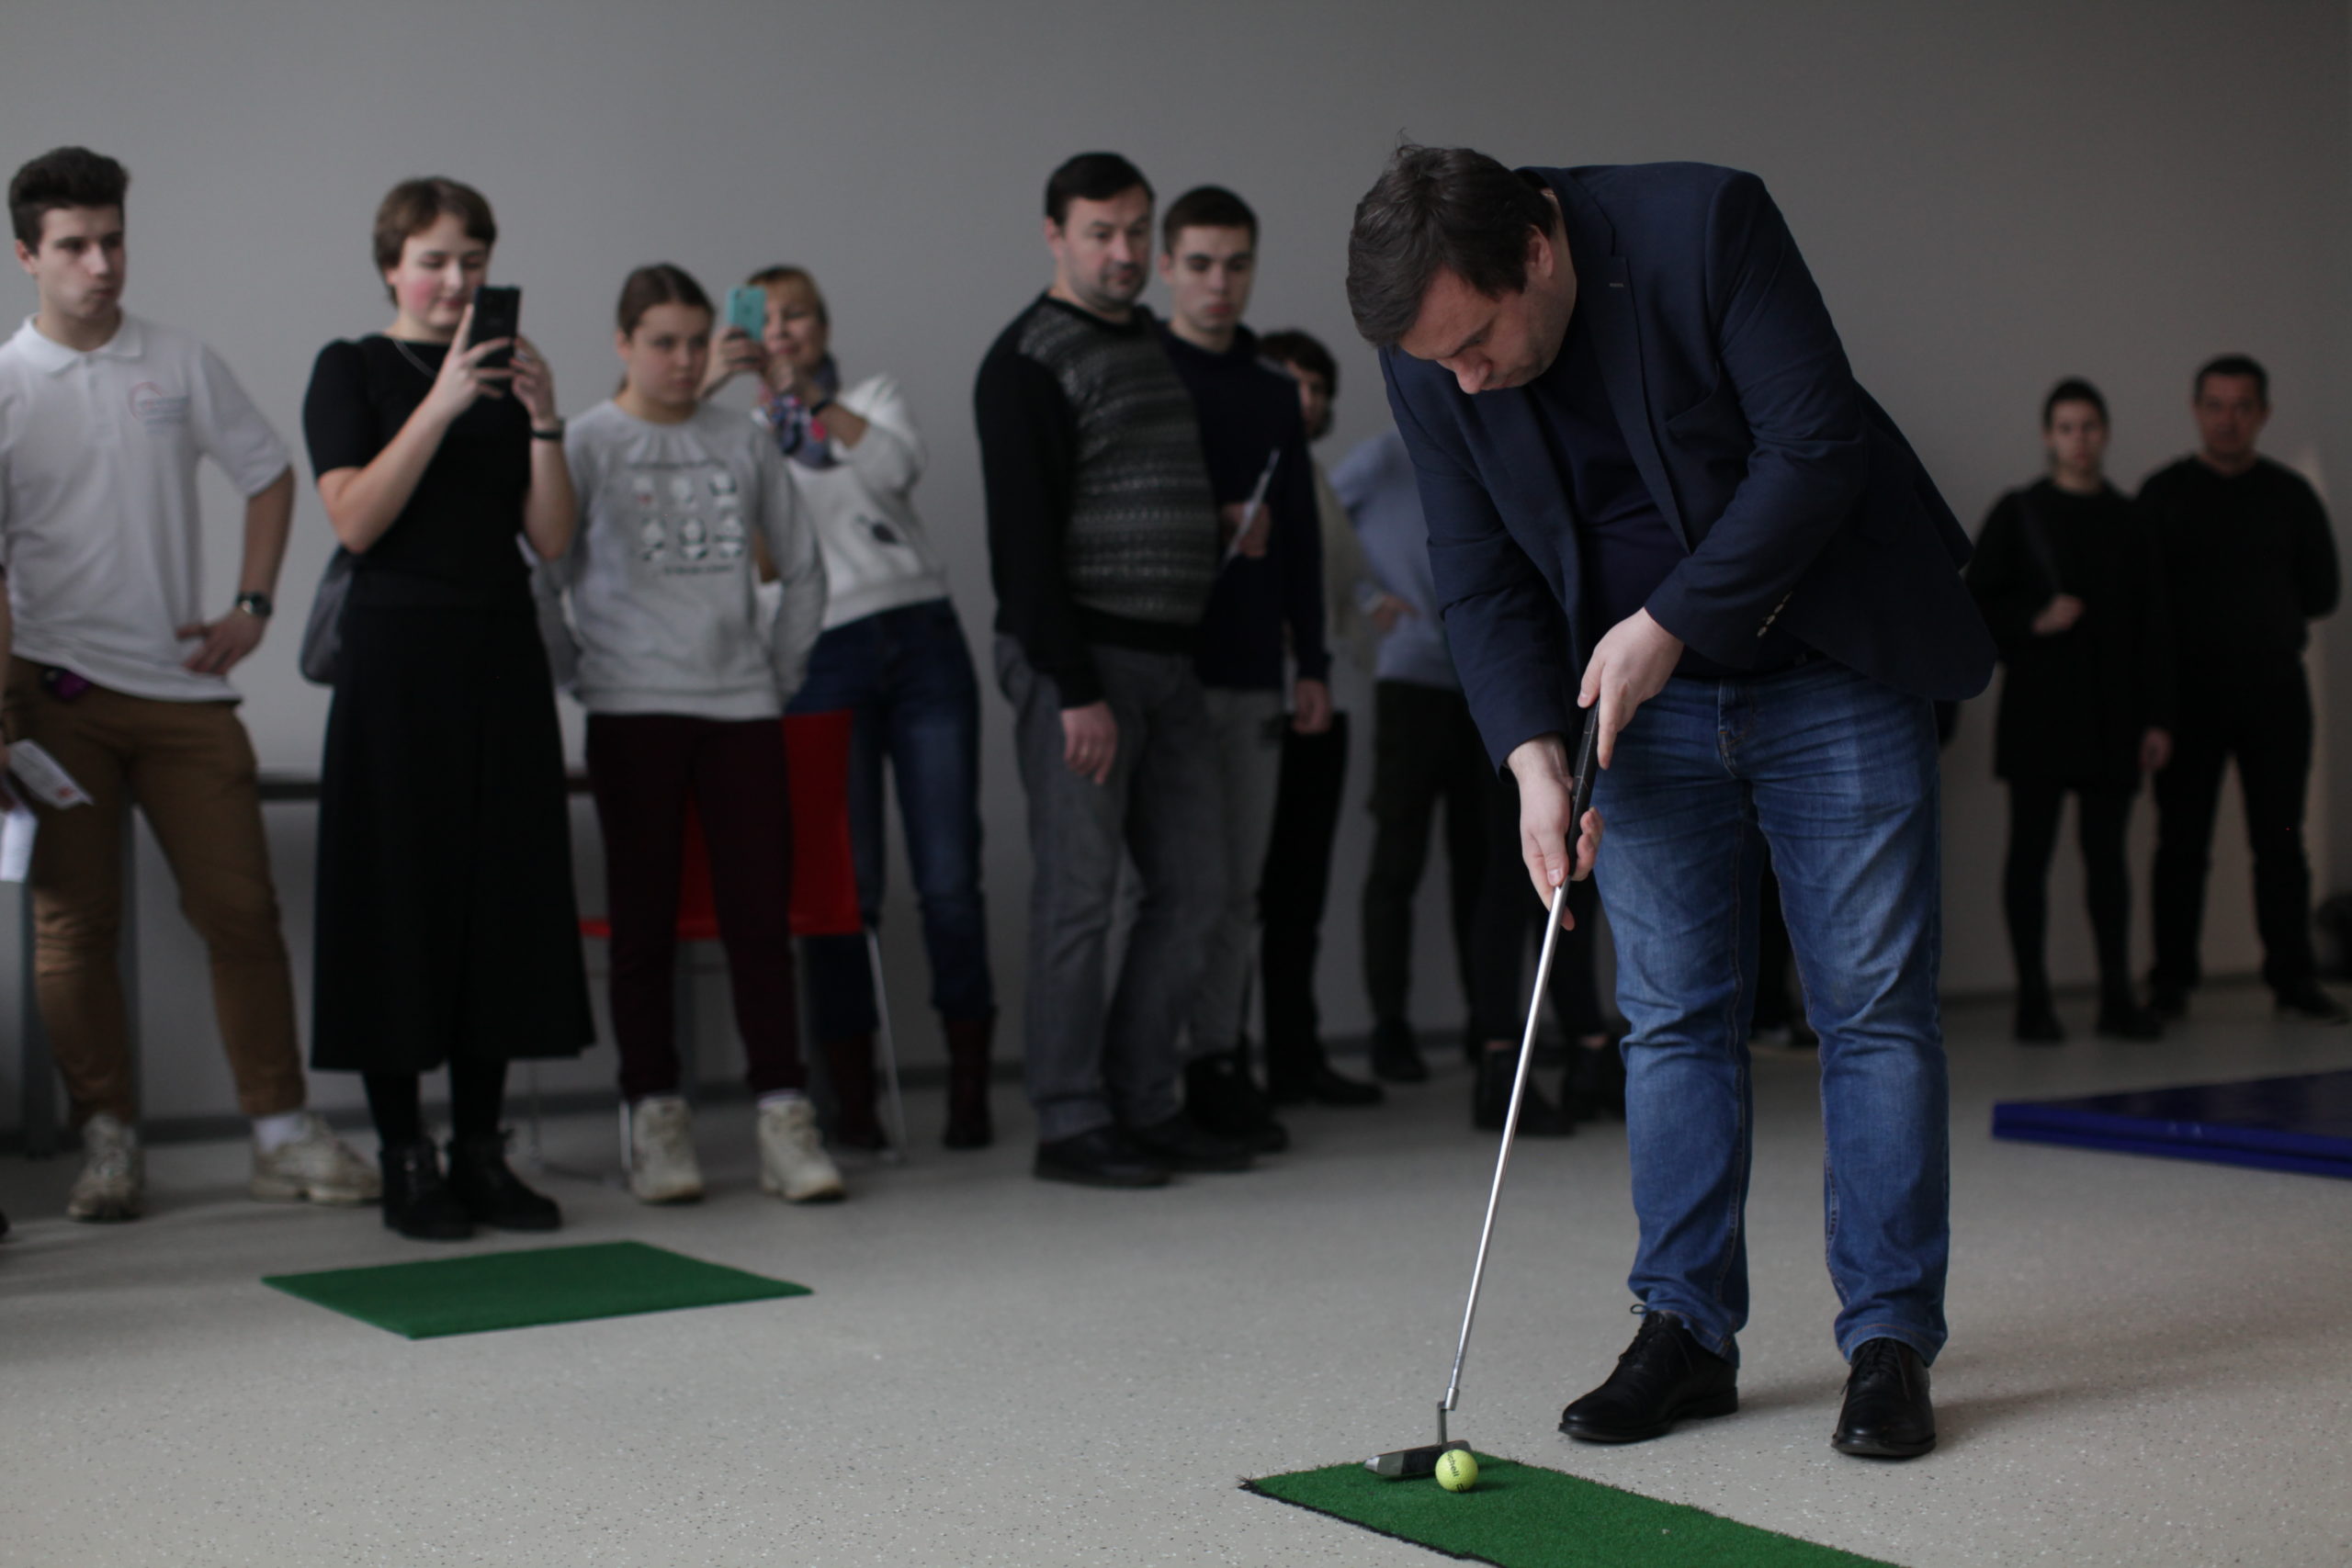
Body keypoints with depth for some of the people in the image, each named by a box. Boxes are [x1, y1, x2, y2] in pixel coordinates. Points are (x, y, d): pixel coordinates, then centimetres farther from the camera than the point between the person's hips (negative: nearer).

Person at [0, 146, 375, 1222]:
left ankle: (283, 1132, 7)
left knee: (240, 908, 0)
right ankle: (108, 1141, 12)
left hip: (183, 684, 2)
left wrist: (251, 607, 5)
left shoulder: (180, 363, 7)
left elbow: (269, 477, 17)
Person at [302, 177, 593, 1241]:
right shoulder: (352, 370, 2)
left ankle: (481, 1151, 13)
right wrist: (443, 405, -18)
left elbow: (552, 539, 5)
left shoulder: (506, 370, 13)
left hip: (502, 654, 4)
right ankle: (403, 1159, 6)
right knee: (400, 893, -2)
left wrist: (542, 421, -8)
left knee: (503, 893, 4)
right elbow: (353, 520, -13)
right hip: (398, 657, -4)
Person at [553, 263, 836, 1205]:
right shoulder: (588, 444, 3)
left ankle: (783, 1117, 2)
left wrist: (781, 669, 14)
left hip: (740, 706, 3)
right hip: (634, 709, -3)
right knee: (646, 918, 2)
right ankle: (653, 1114, 9)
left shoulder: (743, 446, 13)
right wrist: (570, 669, -6)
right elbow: (543, 568, -3)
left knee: (761, 913, -1)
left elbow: (802, 570, 20)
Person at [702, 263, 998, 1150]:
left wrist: (807, 393, -14)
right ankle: (851, 1099, 6)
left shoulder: (875, 396, 16)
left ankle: (970, 1090, 4)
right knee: (843, 885, -3)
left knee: (950, 879, -3)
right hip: (825, 659, -1)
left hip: (923, 638, 1)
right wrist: (705, 388, -18)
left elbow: (898, 463, -6)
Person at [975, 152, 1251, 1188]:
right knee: (1080, 894, -5)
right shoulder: (1028, 361, -7)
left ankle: (1144, 1104, 18)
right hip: (1077, 659, -8)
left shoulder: (1152, 345, 19)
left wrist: (1224, 521, 12)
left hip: (1168, 656, 9)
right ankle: (1070, 1124, 4)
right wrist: (1076, 690, -19)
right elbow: (1024, 538, -14)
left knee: (1189, 887, 9)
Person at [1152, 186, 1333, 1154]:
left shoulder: (1273, 393, 17)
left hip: (1253, 672, 5)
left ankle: (1221, 1066, 12)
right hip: (1164, 664, -5)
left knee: (1239, 885, 6)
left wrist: (1312, 664, 13)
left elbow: (1301, 536, 18)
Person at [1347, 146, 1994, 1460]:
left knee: (1875, 1003, -2)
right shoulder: (1431, 363, -10)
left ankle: (1891, 1341, 6)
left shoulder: (1707, 223, -23)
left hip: (1834, 666, -3)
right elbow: (1482, 580, -3)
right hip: (1647, 703, 4)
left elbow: (1817, 444, -23)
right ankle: (1688, 1329, 12)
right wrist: (1533, 755, -16)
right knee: (1673, 1014, 3)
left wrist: (1665, 624, -21)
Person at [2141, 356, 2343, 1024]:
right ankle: (2171, 980, 5)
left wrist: (2269, 621, 5)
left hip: (2274, 686, 1)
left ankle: (2294, 978, 5)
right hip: (2191, 688, -1)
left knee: (2280, 840, 2)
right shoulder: (2162, 494, 5)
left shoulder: (2290, 495, 10)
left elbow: (2322, 592, 14)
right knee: (2182, 841, 0)